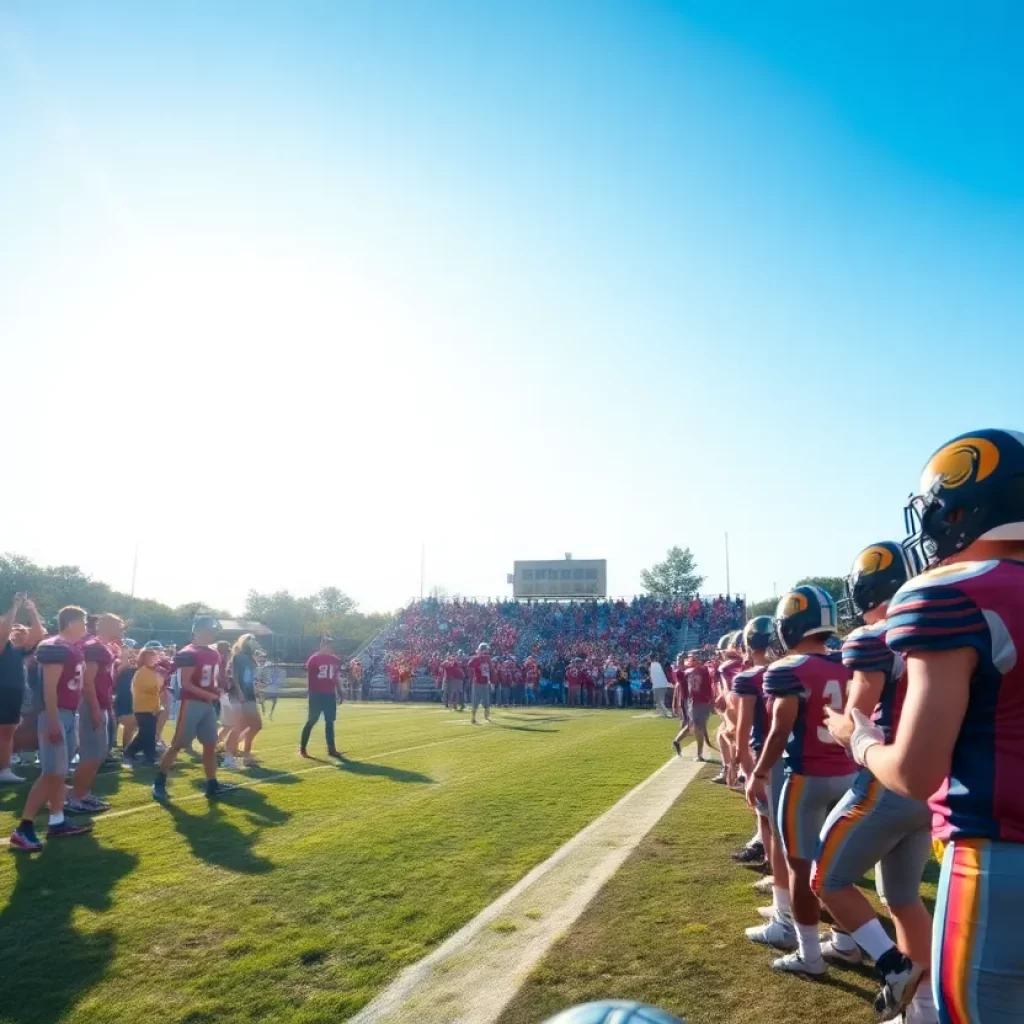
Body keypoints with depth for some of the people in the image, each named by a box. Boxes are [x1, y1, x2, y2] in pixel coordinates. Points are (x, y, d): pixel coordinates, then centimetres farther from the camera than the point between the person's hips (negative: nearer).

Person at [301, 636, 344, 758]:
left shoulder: (336, 660, 10)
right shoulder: (314, 659, -7)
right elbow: (308, 677, -7)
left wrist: (339, 692, 14)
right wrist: (310, 692, -13)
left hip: (330, 694, 5)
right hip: (317, 694, -5)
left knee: (330, 722, 8)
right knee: (311, 721, -2)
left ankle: (331, 749, 13)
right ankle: (302, 749, 8)